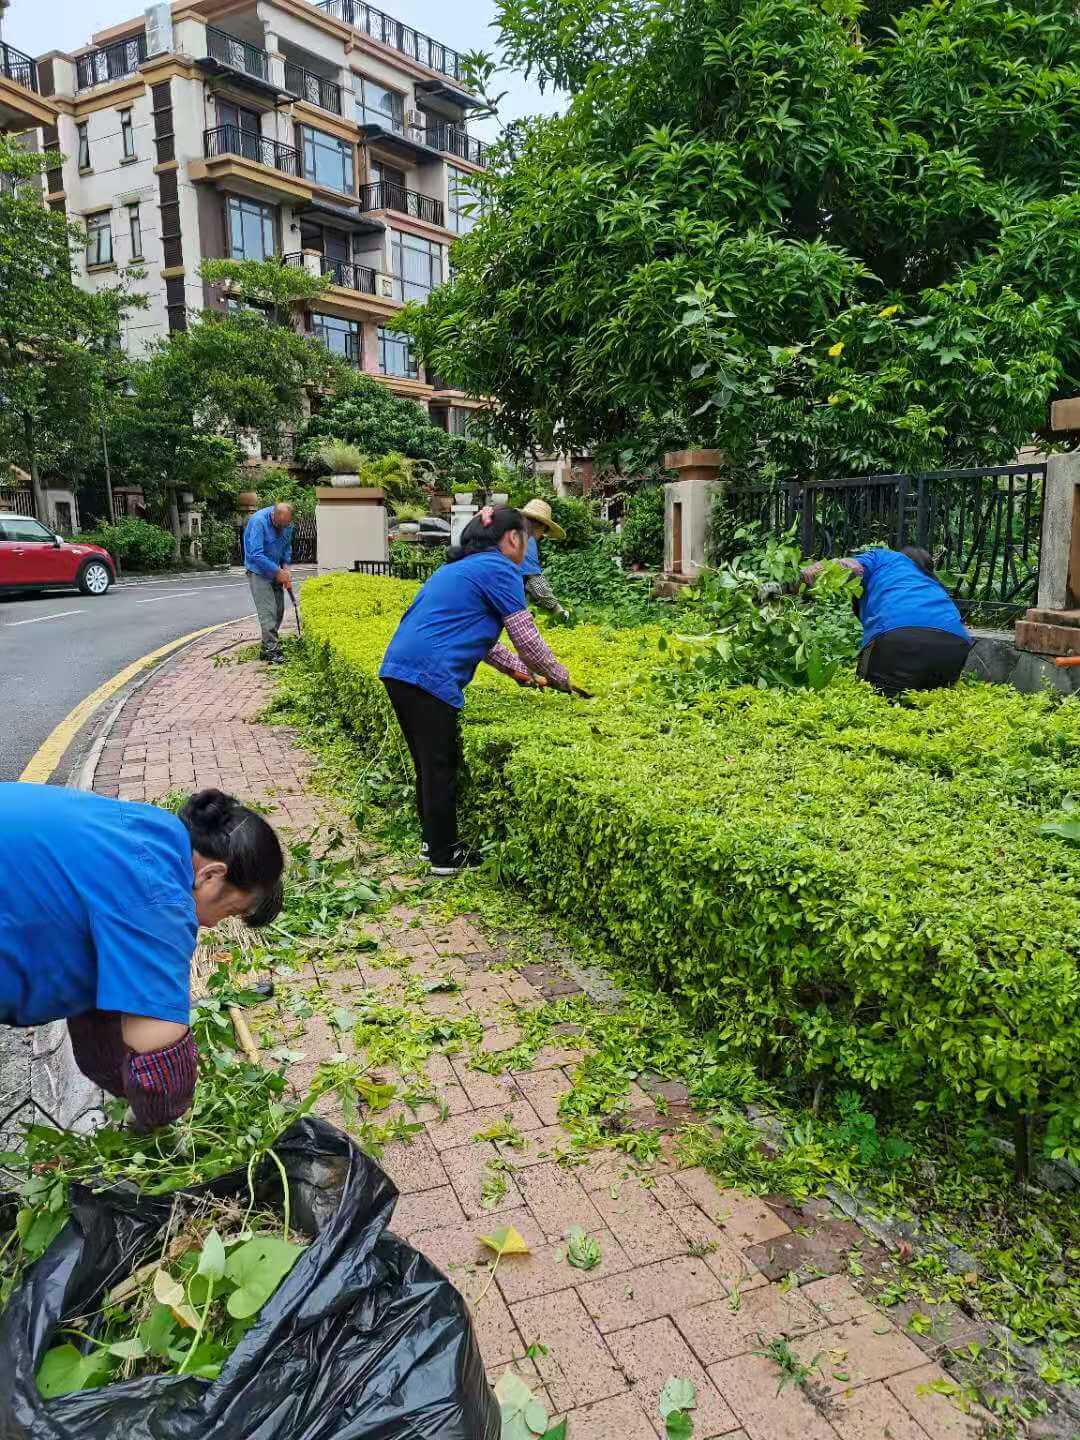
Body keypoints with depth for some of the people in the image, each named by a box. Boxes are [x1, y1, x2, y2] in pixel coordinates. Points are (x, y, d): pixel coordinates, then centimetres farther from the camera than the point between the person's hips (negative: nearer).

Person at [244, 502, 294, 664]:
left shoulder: (287, 523, -5)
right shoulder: (258, 521, -26)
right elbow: (256, 555, -28)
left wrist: (286, 567, -3)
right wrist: (278, 572, -23)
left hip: (275, 570, 7)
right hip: (259, 570, -7)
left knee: (279, 609, 9)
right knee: (267, 610, -13)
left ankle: (270, 642, 23)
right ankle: (270, 650, -11)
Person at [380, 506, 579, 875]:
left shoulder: (460, 566, 24)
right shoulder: (500, 569, -4)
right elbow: (527, 639, -3)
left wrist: (517, 669, 26)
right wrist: (560, 678, 11)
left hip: (398, 668, 9)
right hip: (429, 676, -9)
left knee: (429, 763, 19)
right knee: (441, 767, 2)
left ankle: (433, 841, 31)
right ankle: (445, 857, 14)